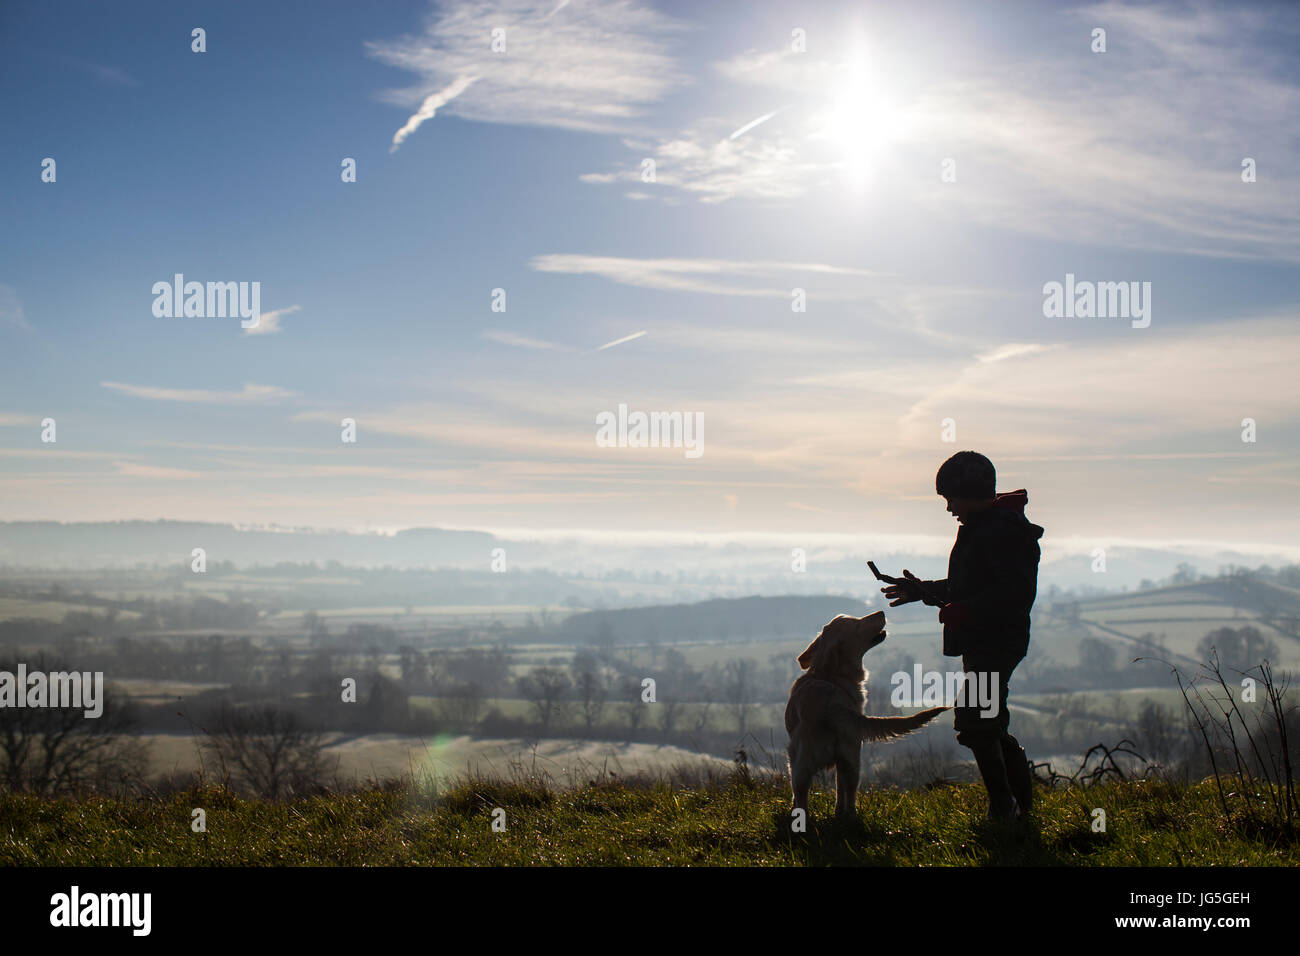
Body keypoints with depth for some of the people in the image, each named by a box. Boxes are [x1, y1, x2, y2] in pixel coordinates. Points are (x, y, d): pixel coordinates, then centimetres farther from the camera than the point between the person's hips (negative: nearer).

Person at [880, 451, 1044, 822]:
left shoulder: (1004, 530, -16)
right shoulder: (980, 528, 17)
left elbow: (1017, 592, -25)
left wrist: (963, 610, -26)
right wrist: (923, 590, 27)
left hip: (995, 644, -11)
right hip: (981, 642, 11)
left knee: (975, 723, -13)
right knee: (990, 725, 13)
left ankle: (1003, 805, -5)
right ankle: (1021, 799, 21)